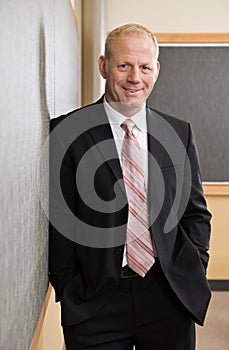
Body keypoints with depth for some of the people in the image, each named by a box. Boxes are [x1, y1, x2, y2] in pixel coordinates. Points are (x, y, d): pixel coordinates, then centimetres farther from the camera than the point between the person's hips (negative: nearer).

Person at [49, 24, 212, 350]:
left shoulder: (180, 133, 5)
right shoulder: (65, 133, -5)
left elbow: (196, 212, 9)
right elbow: (57, 218, -5)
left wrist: (193, 278, 1)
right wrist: (68, 292, -6)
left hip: (170, 299, 3)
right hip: (95, 302, -2)